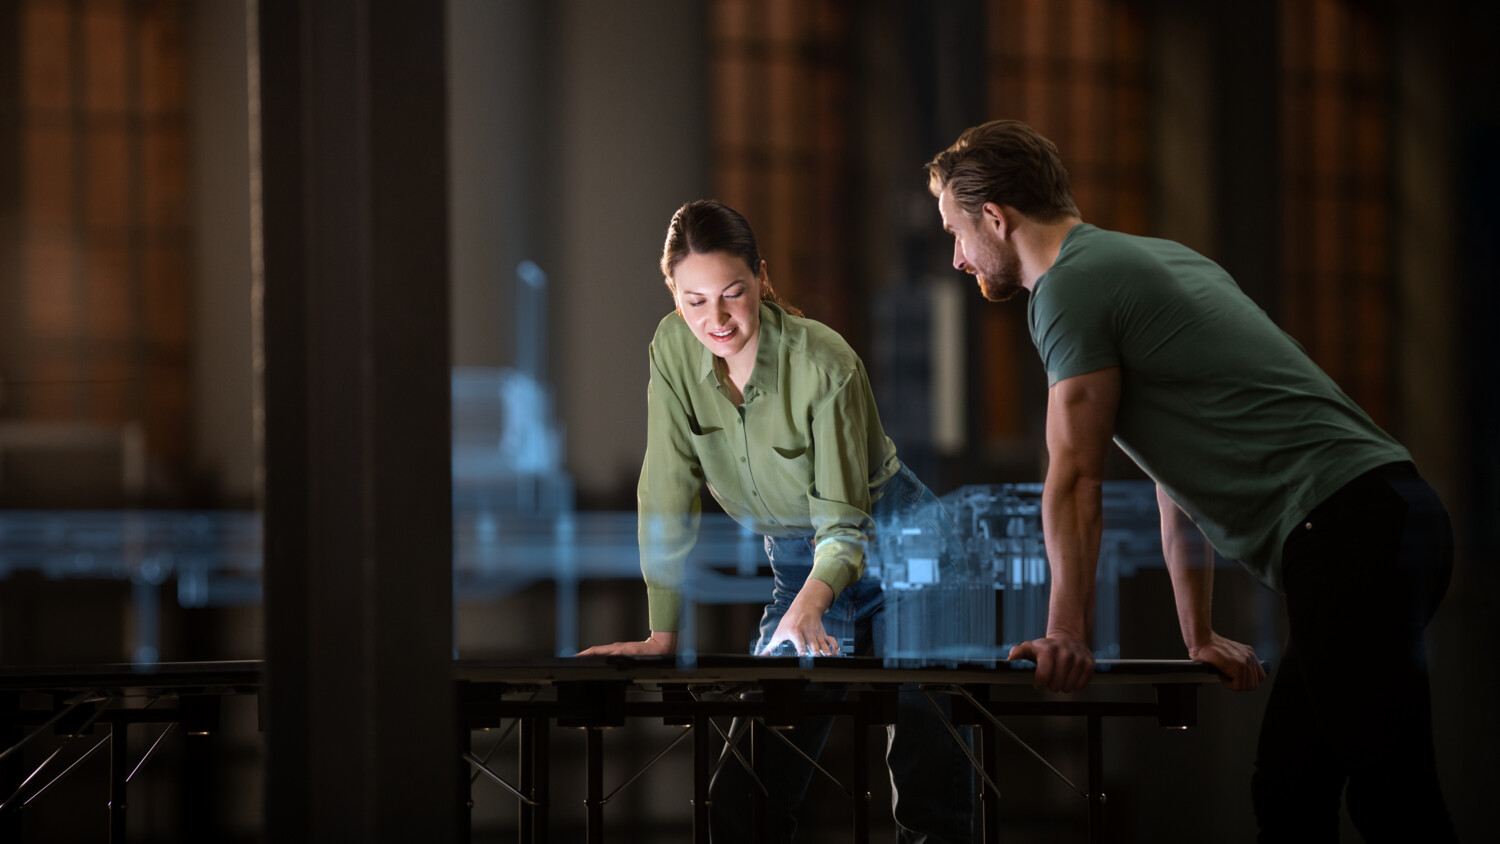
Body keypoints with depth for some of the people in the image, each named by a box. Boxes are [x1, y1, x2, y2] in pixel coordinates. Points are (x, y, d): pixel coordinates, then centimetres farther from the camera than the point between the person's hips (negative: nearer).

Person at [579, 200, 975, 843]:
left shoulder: (825, 364, -23)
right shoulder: (673, 350, -10)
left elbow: (844, 520, -23)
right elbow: (669, 495, -8)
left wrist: (807, 609, -41)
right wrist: (663, 634, -13)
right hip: (799, 566, 4)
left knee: (928, 784, -10)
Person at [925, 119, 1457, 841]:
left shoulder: (1071, 285, -2)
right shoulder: (1149, 261, 28)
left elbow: (1074, 480, -3)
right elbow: (1180, 481, 30)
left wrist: (1067, 635, 3)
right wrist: (1198, 637, 32)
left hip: (1348, 528, -9)